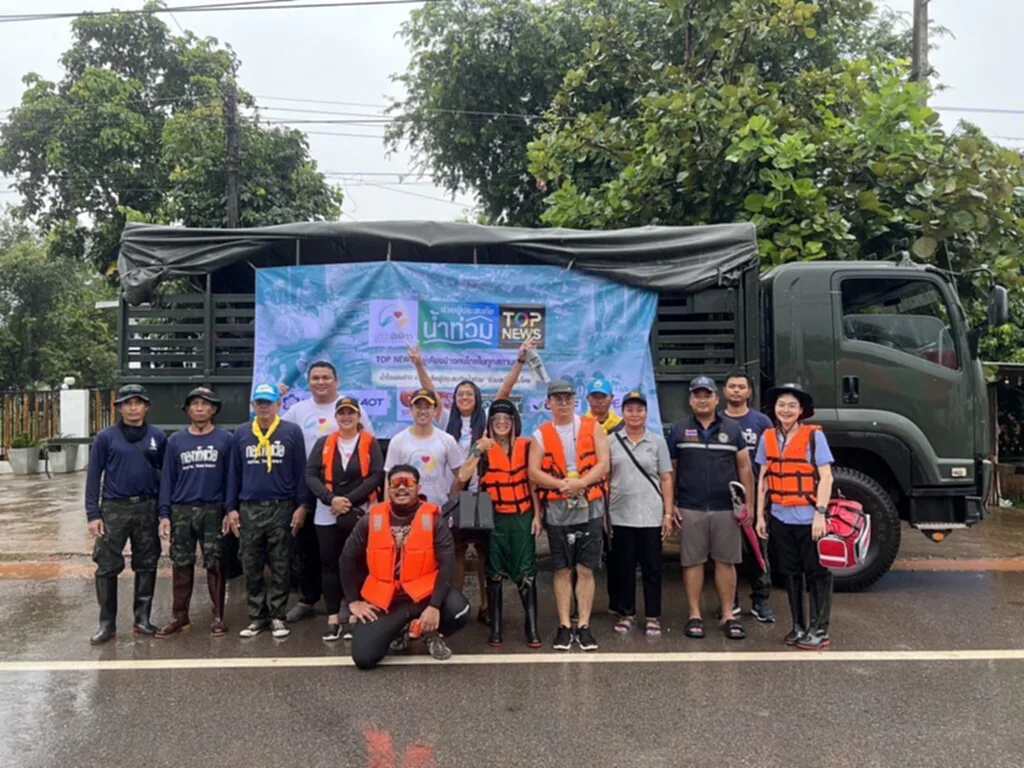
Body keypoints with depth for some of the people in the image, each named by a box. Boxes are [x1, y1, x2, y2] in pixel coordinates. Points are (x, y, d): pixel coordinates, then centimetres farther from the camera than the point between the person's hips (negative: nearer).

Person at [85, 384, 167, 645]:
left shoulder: (158, 437, 5)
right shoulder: (106, 437, 0)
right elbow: (94, 476, 0)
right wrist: (93, 514, -7)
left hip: (147, 509, 2)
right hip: (114, 509, -1)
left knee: (146, 565, 7)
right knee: (107, 567, -1)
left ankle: (142, 618, 19)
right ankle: (107, 623, 11)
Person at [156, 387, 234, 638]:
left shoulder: (225, 439, 1)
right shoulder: (175, 440, 8)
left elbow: (231, 477, 1)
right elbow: (167, 479, 7)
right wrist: (164, 514, 0)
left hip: (214, 511, -2)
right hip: (181, 511, 2)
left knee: (215, 565, 2)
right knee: (181, 565, 7)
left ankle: (218, 616, 10)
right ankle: (179, 615, 18)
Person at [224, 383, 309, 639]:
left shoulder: (292, 432, 0)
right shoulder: (241, 433, 9)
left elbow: (300, 471, 0)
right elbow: (234, 473, 11)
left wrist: (301, 505, -5)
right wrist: (231, 508, 7)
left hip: (282, 508, -3)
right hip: (249, 509, 3)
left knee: (280, 567, 4)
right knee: (251, 568, 7)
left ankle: (278, 616, 13)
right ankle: (256, 617, 17)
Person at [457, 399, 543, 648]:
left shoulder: (525, 446, 3)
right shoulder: (483, 447, -2)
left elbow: (532, 481, 7)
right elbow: (463, 476, -15)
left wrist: (537, 515, 2)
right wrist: (479, 450, -24)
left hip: (522, 517, 1)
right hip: (494, 518, 0)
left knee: (526, 572, 0)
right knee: (494, 573, 7)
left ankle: (532, 627, 8)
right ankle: (495, 627, 16)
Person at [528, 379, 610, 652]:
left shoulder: (592, 428, 6)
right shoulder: (541, 435, 7)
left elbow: (603, 465, -3)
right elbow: (534, 472, -3)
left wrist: (581, 482, -18)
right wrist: (562, 484, -17)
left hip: (589, 509, 0)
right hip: (557, 511, 1)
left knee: (586, 570, 3)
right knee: (562, 571, 6)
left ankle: (584, 626, 10)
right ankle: (564, 626, 13)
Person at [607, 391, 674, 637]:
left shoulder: (657, 442, 4)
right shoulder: (611, 441, 5)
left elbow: (666, 479, 4)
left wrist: (668, 514, -2)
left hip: (651, 515, -1)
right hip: (620, 515, 1)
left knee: (652, 567, 4)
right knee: (624, 567, 8)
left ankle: (652, 616, 15)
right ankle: (627, 613, 21)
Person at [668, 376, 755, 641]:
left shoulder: (732, 428, 8)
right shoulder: (679, 430, 7)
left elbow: (745, 468, 8)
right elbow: (669, 471, 7)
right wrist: (670, 506, 1)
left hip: (726, 509, 1)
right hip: (690, 509, 0)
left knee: (726, 561, 5)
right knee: (692, 562, 3)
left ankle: (728, 616, 15)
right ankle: (695, 616, 13)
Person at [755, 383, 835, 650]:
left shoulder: (814, 435, -6)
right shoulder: (768, 438, 6)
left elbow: (825, 477, -8)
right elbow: (763, 479, 10)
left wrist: (820, 513, -16)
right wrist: (760, 515, 7)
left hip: (808, 519, -4)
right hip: (781, 519, 4)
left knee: (817, 574, 4)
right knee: (791, 573, 13)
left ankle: (819, 631, 14)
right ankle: (798, 627, 24)